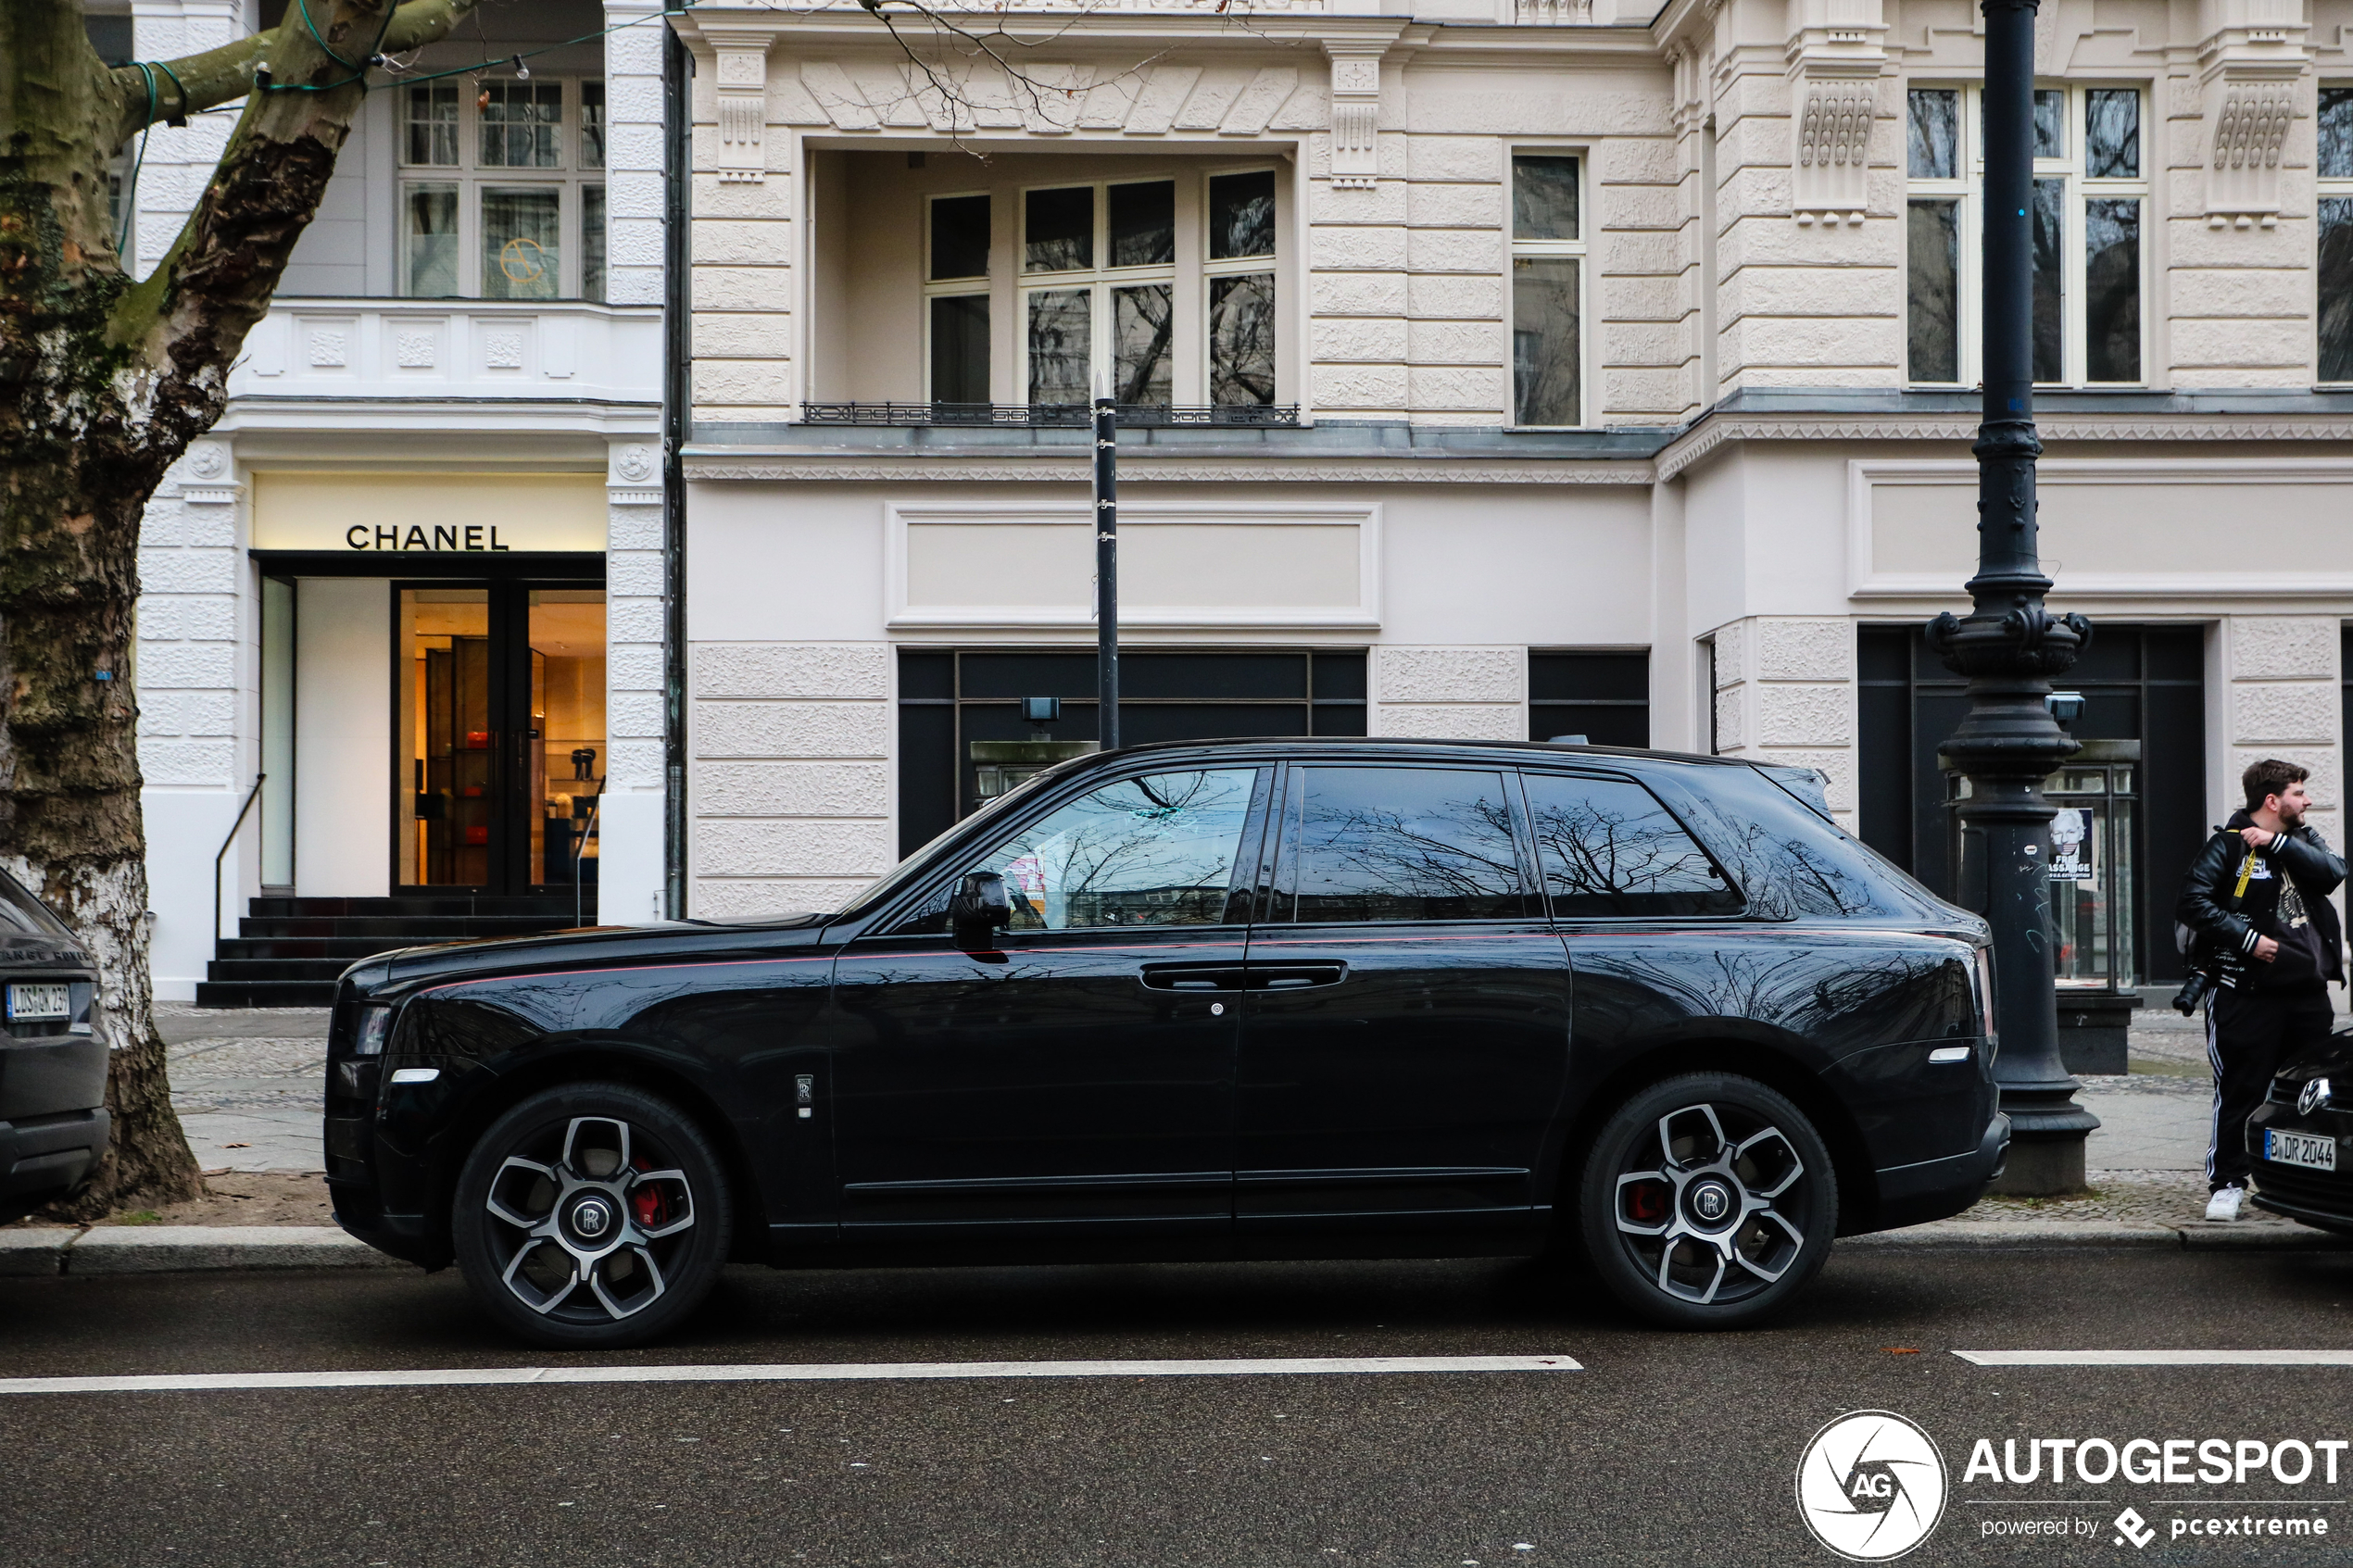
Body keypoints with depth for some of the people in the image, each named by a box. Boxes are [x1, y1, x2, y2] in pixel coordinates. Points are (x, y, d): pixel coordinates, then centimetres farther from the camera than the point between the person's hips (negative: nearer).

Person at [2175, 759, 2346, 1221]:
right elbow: (2194, 902, -12)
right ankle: (2227, 1182, 6)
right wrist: (2247, 938, -16)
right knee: (2240, 1092, -2)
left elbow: (2334, 871, -6)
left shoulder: (2301, 840, 14)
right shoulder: (2228, 845, -5)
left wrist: (2278, 843, -13)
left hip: (2310, 991, 6)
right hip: (2250, 992, -6)